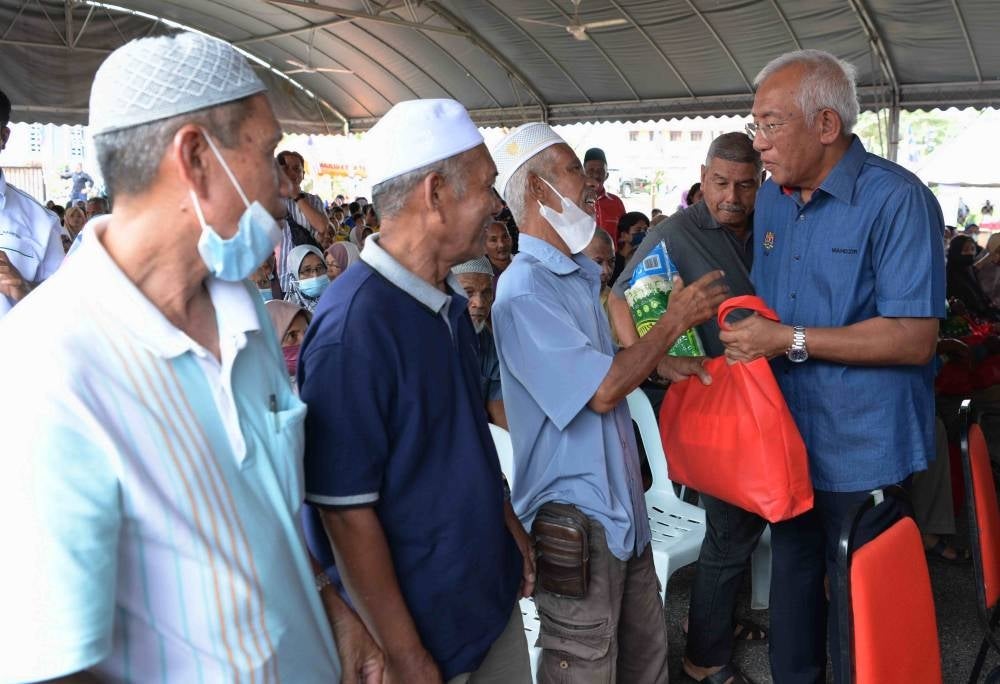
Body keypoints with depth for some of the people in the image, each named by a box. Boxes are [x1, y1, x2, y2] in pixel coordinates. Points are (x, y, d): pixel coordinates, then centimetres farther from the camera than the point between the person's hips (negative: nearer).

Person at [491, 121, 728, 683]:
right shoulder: (524, 290, -20)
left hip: (620, 502, 9)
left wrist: (659, 359, 2)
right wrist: (676, 320, -14)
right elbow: (602, 390, -24)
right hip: (574, 515, -9)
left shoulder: (579, 275, 12)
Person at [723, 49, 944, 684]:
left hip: (862, 454, -7)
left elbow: (915, 339, -24)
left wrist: (788, 340, -24)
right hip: (787, 440, 7)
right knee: (793, 577, 23)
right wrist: (744, 334, -1)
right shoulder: (770, 199, 6)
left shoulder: (897, 199, -17)